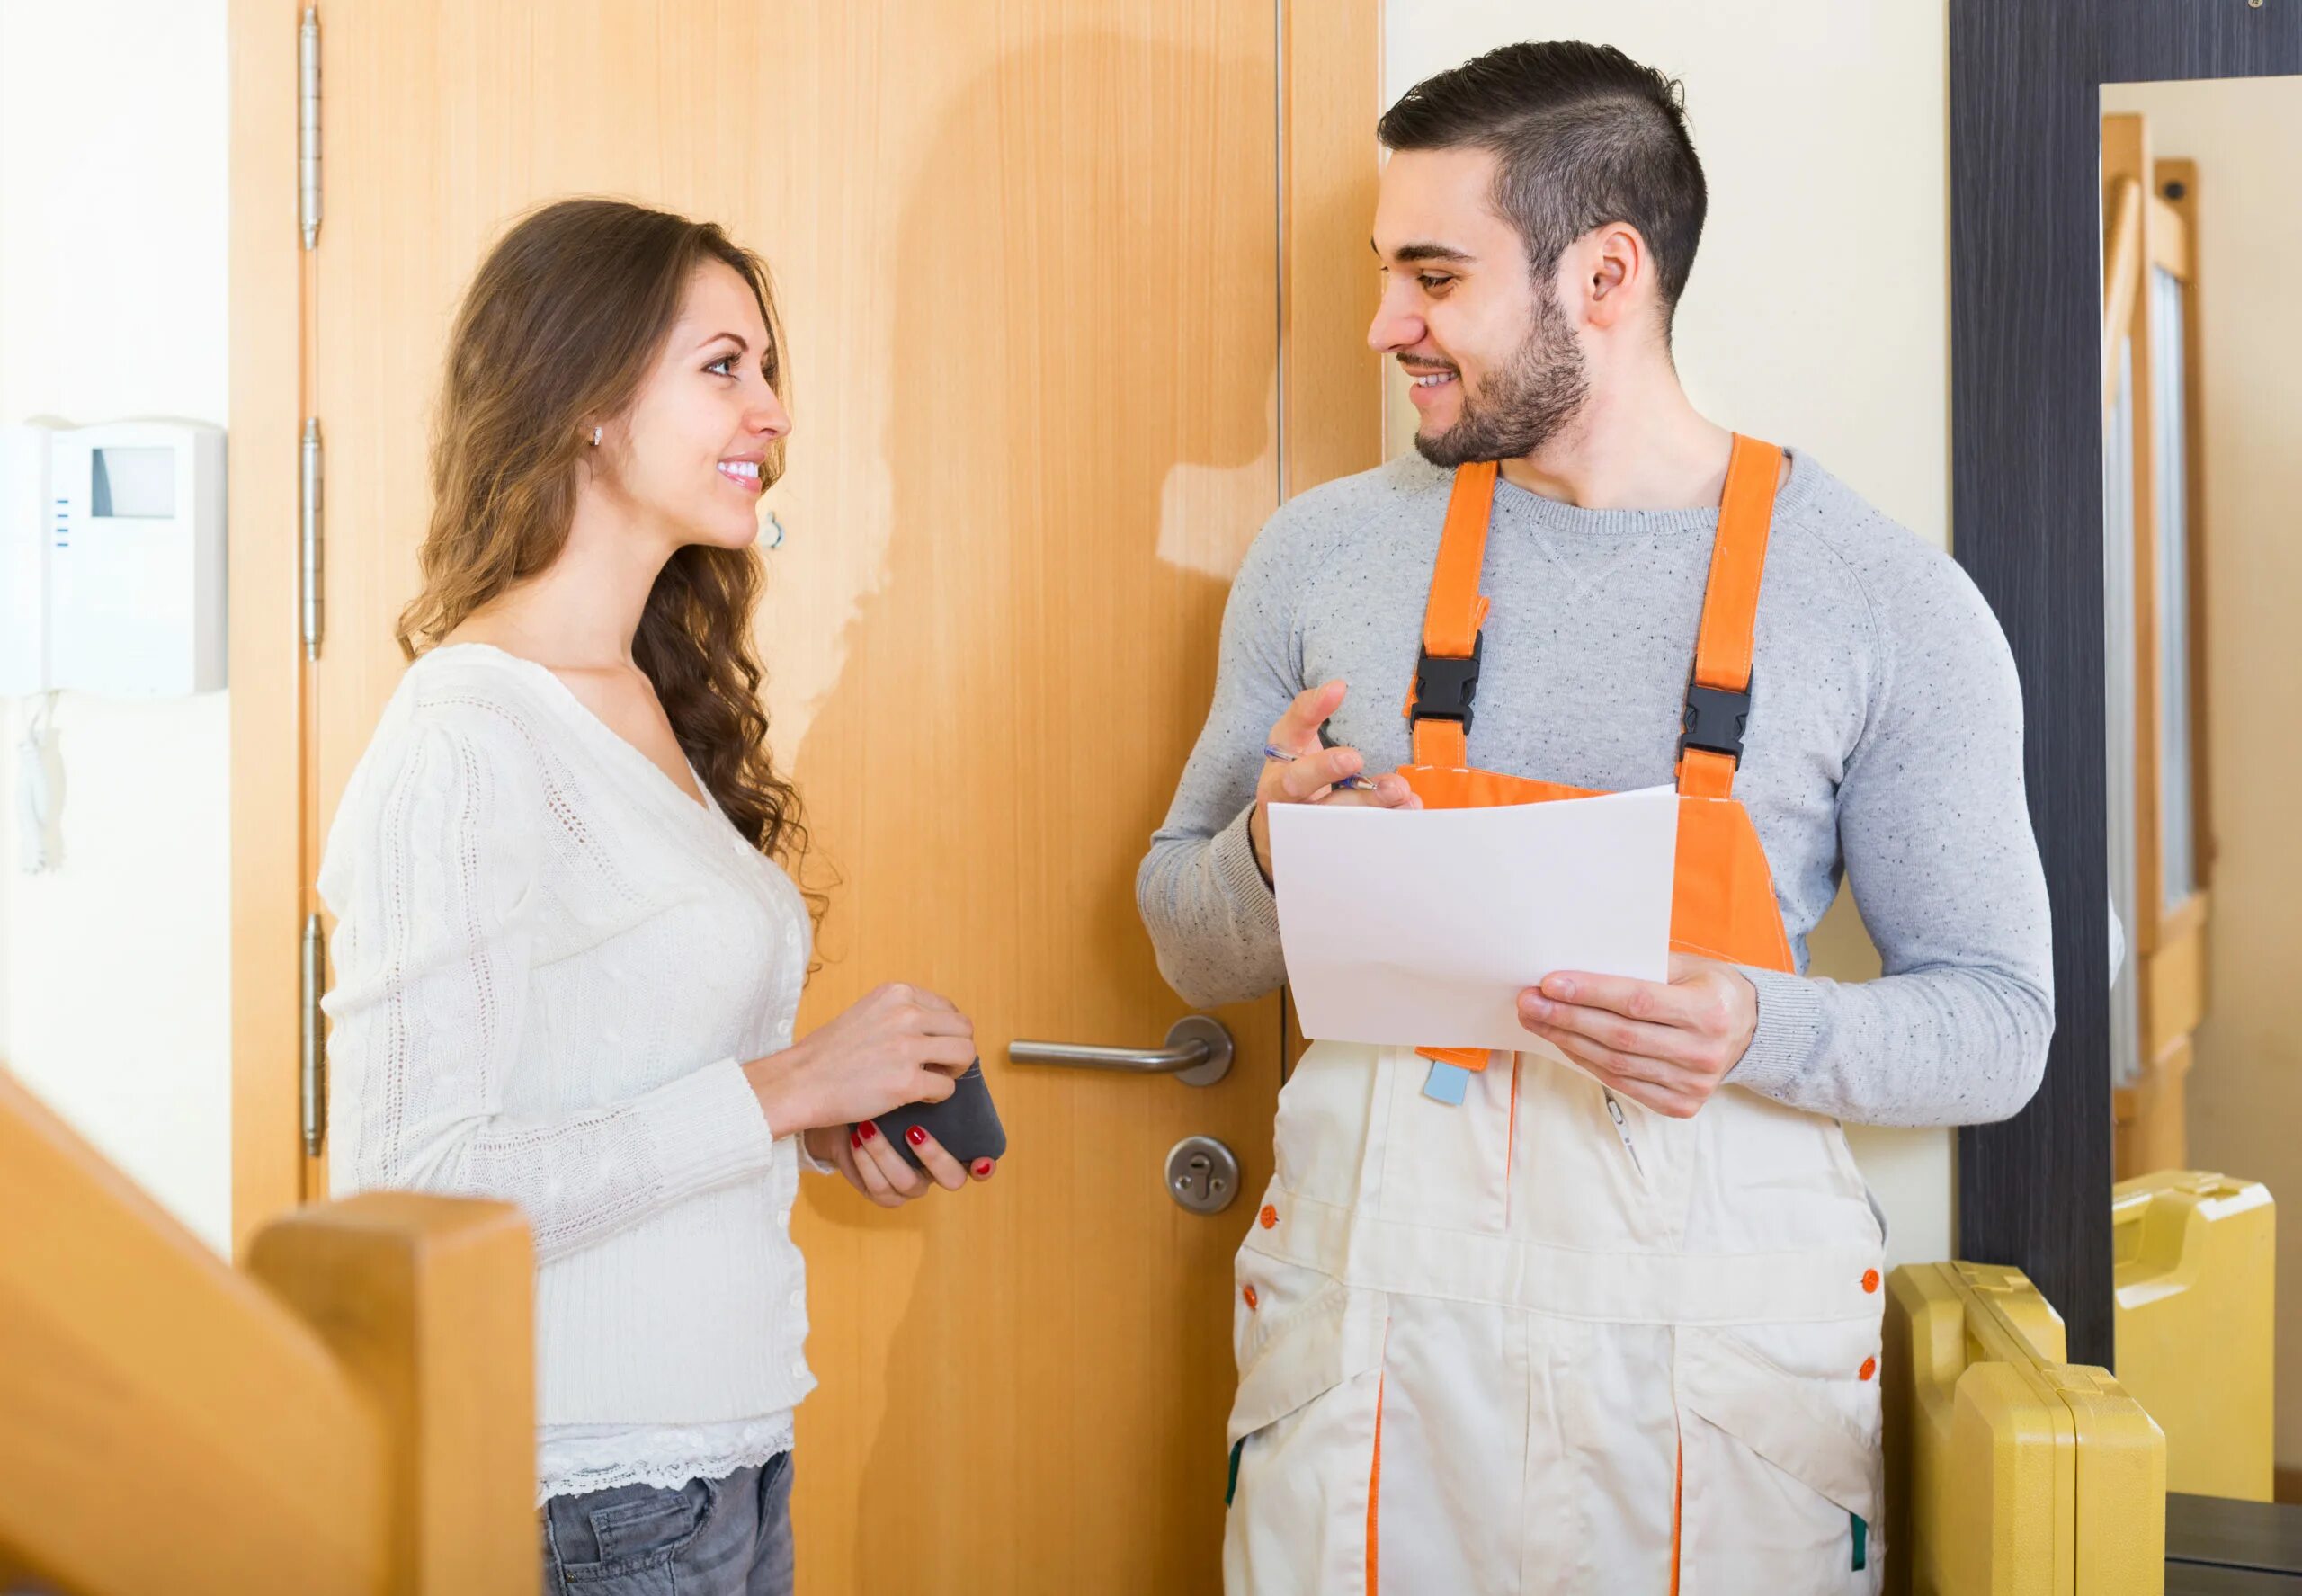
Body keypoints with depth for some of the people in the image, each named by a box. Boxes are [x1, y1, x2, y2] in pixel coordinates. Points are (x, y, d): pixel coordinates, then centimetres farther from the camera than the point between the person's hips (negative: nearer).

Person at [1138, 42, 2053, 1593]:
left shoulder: (1890, 603, -5)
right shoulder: (1324, 557, 3)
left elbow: (1998, 1021, -1)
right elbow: (1188, 940, 12)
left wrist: (1764, 1031, -20)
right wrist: (1270, 862, -11)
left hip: (1712, 1336, -2)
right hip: (1368, 1307, 2)